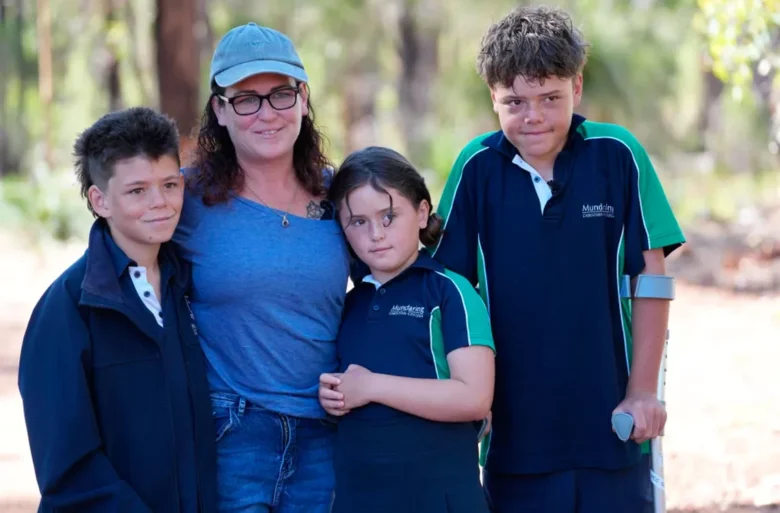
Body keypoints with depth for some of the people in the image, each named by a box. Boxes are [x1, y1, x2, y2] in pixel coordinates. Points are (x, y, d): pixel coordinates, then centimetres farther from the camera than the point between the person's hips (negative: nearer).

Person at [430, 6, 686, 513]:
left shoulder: (617, 155, -6)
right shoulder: (478, 166, -4)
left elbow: (651, 275, -2)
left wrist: (643, 391, -2)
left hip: (609, 425, -1)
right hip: (514, 427, 1)